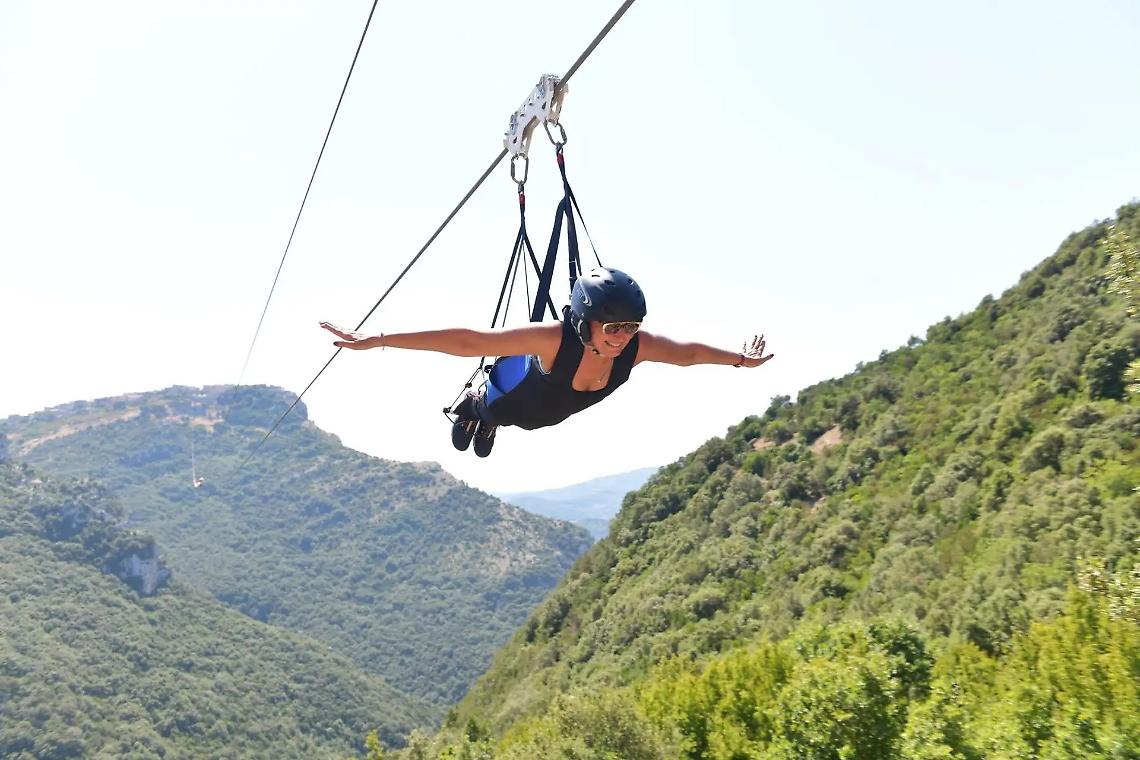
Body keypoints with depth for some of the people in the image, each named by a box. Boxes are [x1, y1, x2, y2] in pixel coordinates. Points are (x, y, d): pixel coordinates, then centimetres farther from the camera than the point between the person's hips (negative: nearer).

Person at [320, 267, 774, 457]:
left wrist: (741, 360, 0)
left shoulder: (638, 347, -38)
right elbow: (465, 341, -50)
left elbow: (689, 353, -17)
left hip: (552, 414, 4)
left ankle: (489, 424, 75)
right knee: (493, 413, 36)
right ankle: (476, 408, 71)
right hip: (514, 397, -4)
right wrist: (375, 341, -51)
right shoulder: (554, 338, -50)